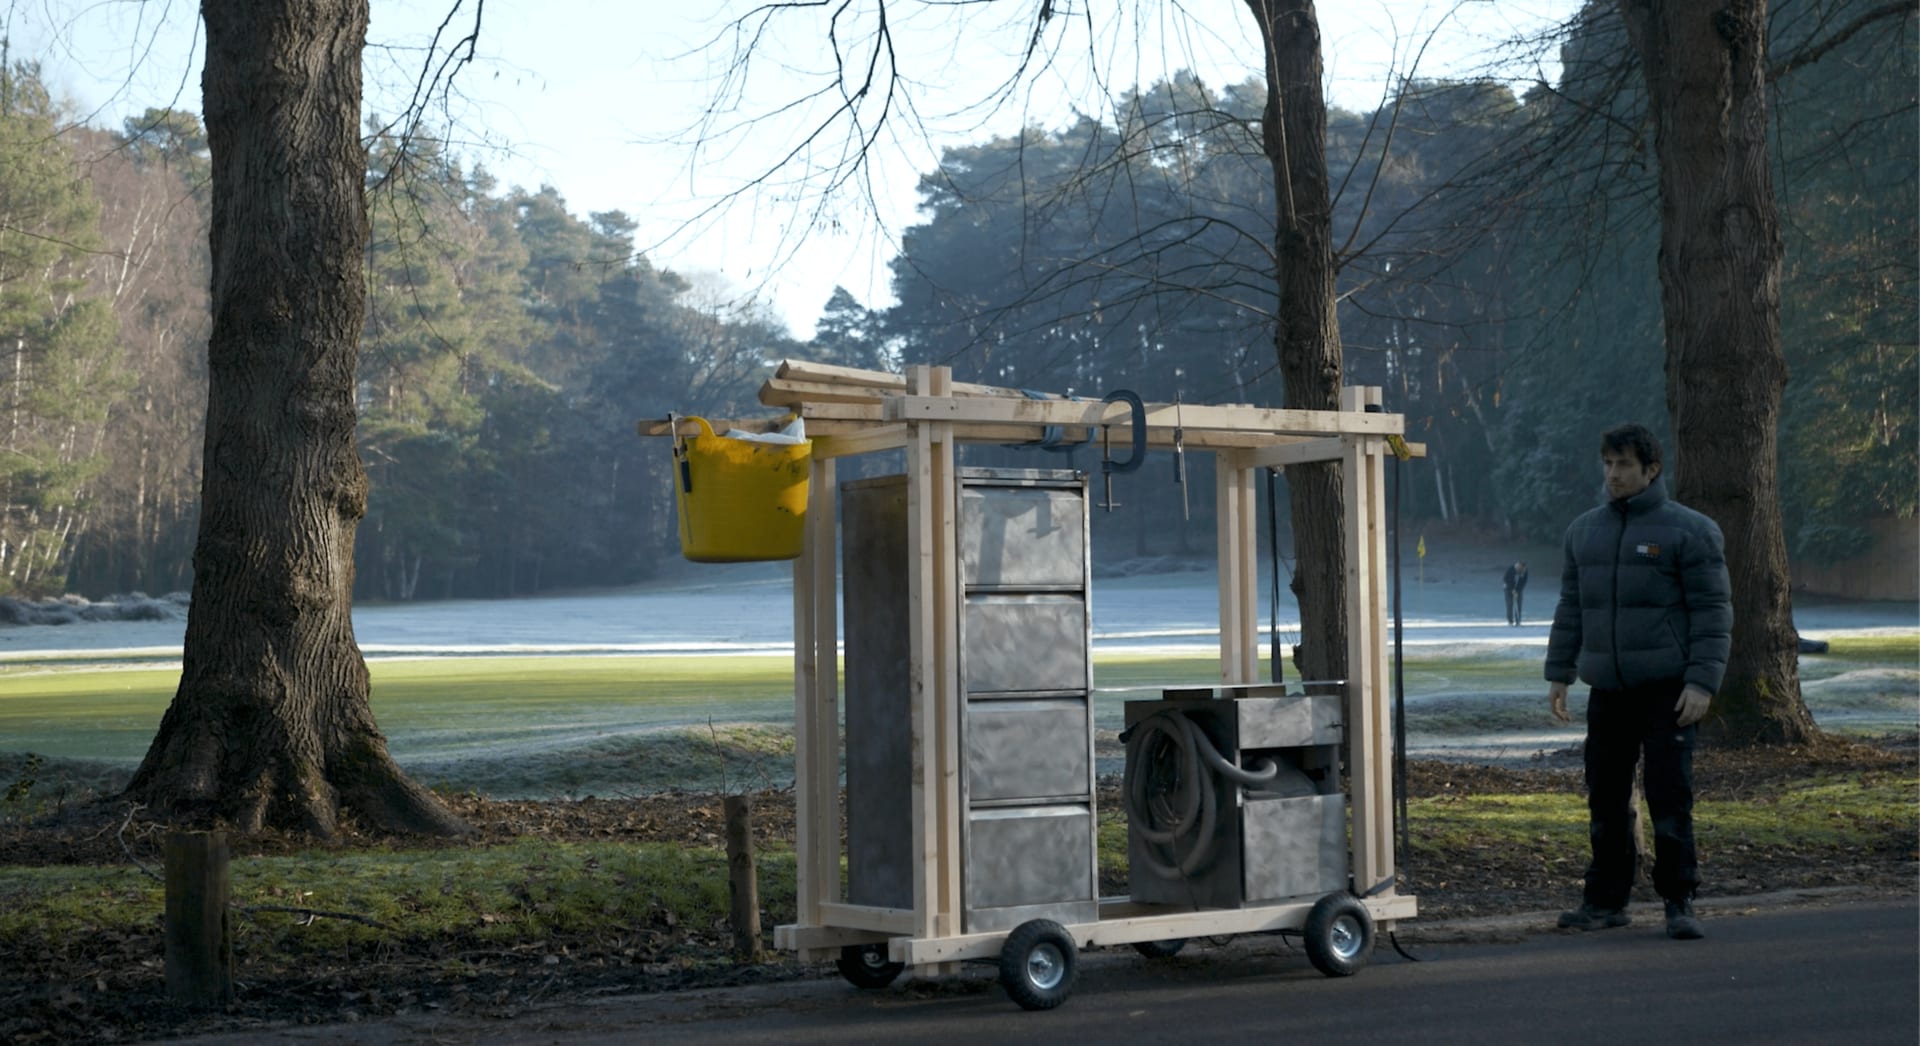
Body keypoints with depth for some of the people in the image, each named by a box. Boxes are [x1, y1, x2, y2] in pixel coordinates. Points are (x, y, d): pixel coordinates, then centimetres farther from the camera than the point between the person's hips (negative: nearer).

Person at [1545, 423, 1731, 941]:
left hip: (1669, 692, -5)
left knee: (1670, 797, -6)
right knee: (1606, 800, 8)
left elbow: (1713, 612, -7)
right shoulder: (1585, 530, 13)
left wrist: (1702, 682, -15)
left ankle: (1679, 904, 2)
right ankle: (1605, 901, 16)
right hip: (1607, 692, 5)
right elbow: (1571, 607, 18)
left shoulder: (1689, 530, -4)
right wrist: (1558, 673, 13)